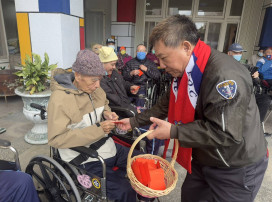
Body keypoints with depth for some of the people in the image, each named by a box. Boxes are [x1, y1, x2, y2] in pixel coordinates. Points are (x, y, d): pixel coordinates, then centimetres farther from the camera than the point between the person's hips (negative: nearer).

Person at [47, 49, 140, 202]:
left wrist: (107, 114, -6)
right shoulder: (60, 99, -21)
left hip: (108, 147, 7)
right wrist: (97, 130, -27)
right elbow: (56, 139, -22)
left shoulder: (94, 88, -1)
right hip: (86, 160, -7)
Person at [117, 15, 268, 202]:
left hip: (237, 168, -8)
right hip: (203, 159, 8)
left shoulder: (225, 76, -32)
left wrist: (173, 131, -27)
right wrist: (134, 121, 6)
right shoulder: (185, 71, -2)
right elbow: (167, 104, 7)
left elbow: (225, 133, -32)